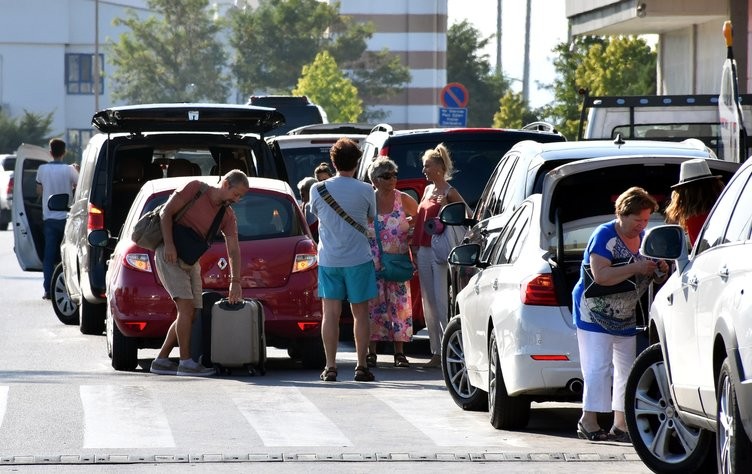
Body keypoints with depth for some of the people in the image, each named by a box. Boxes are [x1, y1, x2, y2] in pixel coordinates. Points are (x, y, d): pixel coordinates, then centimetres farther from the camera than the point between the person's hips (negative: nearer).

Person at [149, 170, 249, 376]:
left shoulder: (227, 216, 4)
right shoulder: (196, 188, -10)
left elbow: (233, 250, -2)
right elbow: (166, 213, -12)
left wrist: (235, 282, -14)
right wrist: (169, 244, -23)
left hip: (190, 262, 7)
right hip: (169, 254, -7)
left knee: (190, 315, 3)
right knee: (186, 306, -18)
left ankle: (161, 361, 10)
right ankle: (186, 362, -18)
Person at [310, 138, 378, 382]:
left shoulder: (318, 189, -3)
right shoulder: (365, 191, -7)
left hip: (328, 259, 1)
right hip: (358, 259, -1)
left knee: (330, 313, 3)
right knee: (360, 313, 6)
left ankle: (330, 367, -1)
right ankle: (361, 367, 5)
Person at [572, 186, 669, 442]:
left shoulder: (644, 238, 7)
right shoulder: (605, 236, -15)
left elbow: (654, 278, 14)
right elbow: (601, 275, -27)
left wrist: (661, 270, -10)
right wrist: (636, 268, -28)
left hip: (626, 317, 7)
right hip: (595, 313, -7)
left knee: (627, 368, 5)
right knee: (598, 368, -12)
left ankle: (620, 424, 9)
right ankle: (588, 421, -9)